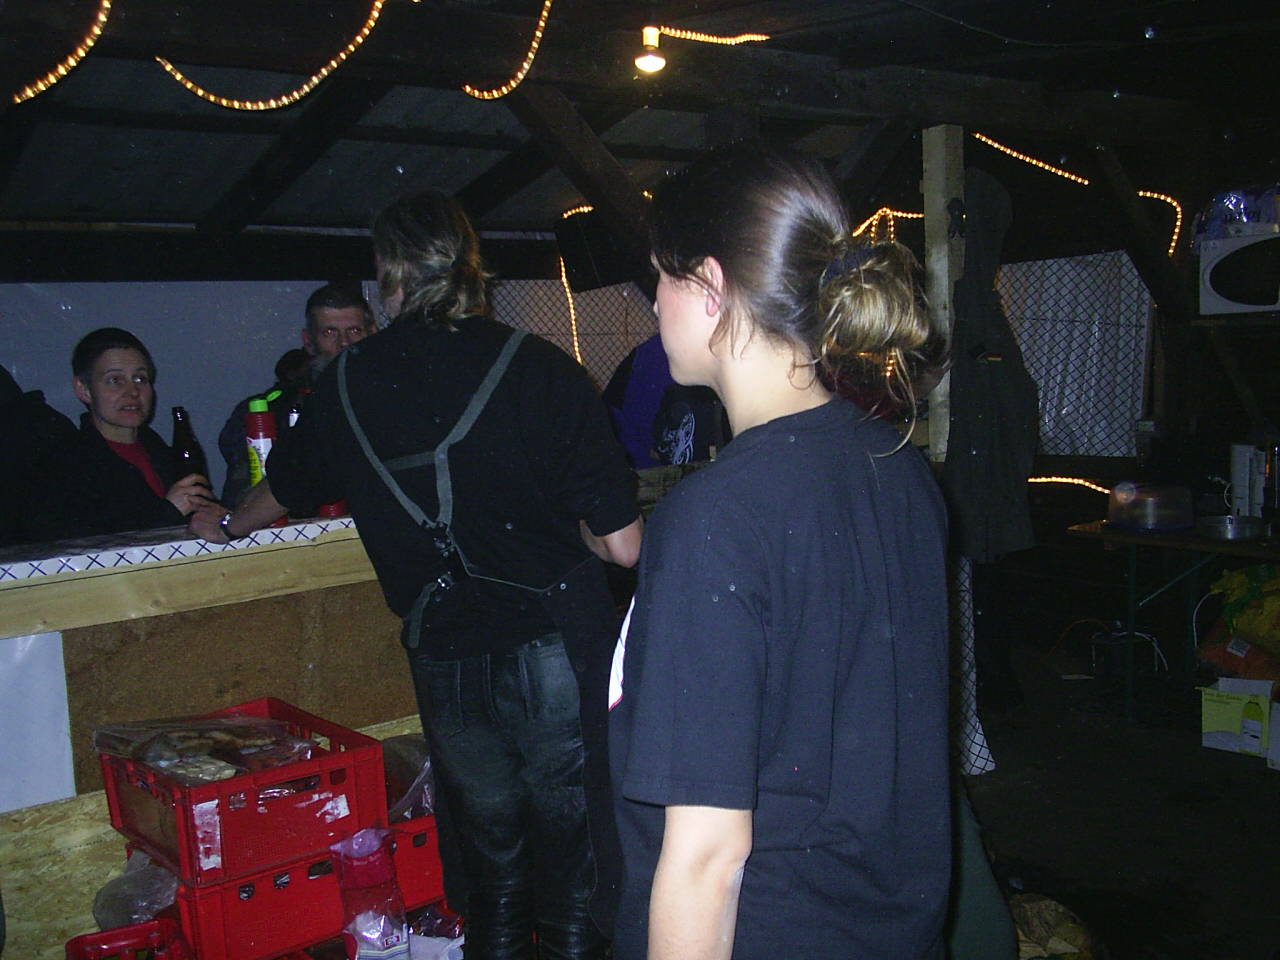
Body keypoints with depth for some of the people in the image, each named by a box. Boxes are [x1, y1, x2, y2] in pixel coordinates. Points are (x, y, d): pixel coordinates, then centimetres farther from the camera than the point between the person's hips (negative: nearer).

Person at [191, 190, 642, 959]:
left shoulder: (349, 382, 0)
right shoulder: (542, 369, -11)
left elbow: (285, 485, 21)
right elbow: (622, 545, -13)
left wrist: (227, 525, 43)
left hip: (446, 658, 3)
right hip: (557, 648, -3)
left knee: (490, 850, 21)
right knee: (572, 850, 13)